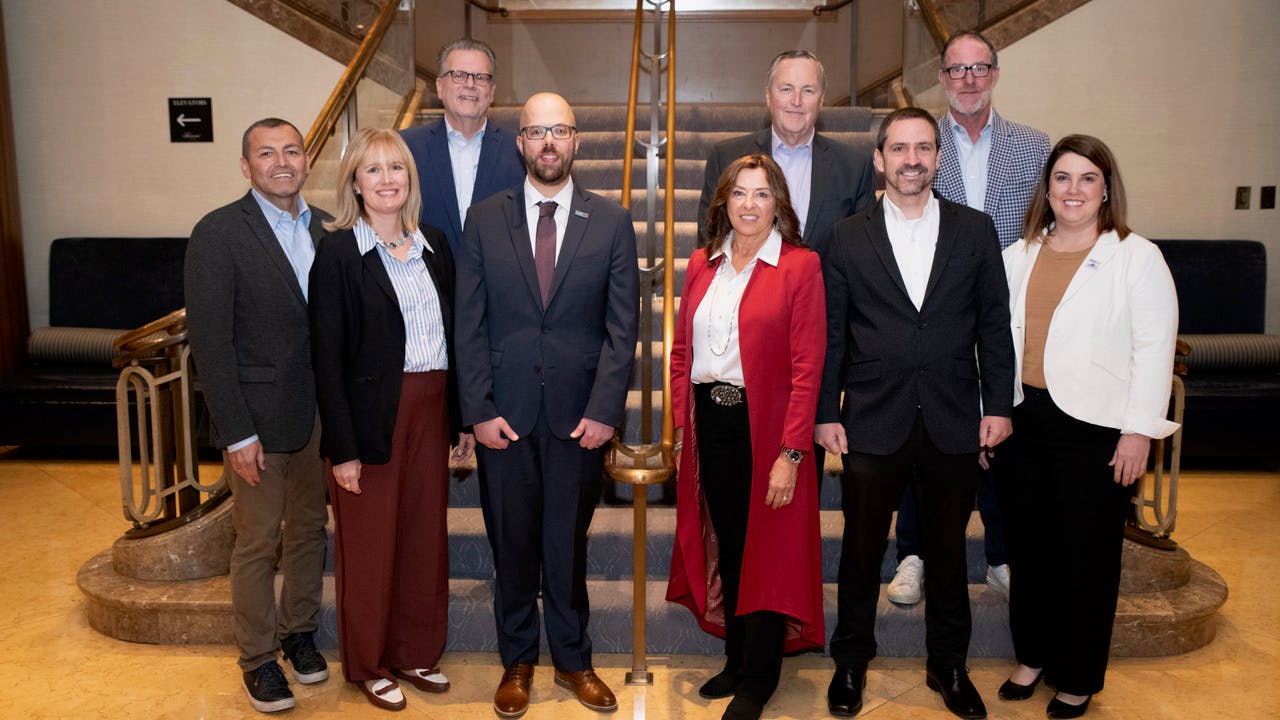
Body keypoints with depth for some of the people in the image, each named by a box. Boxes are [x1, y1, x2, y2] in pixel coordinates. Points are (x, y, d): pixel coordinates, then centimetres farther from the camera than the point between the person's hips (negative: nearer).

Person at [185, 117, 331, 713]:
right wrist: (237, 434, -15)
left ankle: (299, 630, 36)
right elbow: (209, 341, -13)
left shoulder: (325, 229, 5)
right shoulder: (218, 234, -11)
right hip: (260, 417, -5)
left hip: (321, 412, 5)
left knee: (310, 529, 17)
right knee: (257, 542, 8)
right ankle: (258, 657, 25)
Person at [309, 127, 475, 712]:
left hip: (431, 411, 5)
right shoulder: (338, 252, -8)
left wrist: (463, 418, 8)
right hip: (372, 416, -5)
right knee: (369, 545, 9)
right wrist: (343, 448, -14)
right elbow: (327, 357, -11)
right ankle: (369, 664, 28)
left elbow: (453, 335, 10)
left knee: (426, 537, 14)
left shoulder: (434, 245, 8)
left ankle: (415, 652, 33)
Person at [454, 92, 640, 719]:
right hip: (504, 413, 1)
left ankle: (572, 660, 30)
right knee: (512, 543, 11)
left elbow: (623, 325, -1)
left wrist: (604, 410, -8)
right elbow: (470, 324, 1)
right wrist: (478, 409, -6)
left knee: (568, 543, 11)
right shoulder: (484, 218, 3)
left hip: (579, 415, 0)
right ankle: (518, 661, 29)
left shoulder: (611, 221, 2)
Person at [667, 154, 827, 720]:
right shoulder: (702, 266, 9)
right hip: (711, 420, 5)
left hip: (766, 425, -4)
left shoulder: (800, 266, -7)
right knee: (727, 545, 14)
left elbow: (807, 366, -12)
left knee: (768, 550, 6)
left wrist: (791, 453, -17)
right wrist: (681, 422, 1)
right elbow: (682, 349, 11)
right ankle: (736, 658, 32)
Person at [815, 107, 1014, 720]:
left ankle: (947, 665, 33)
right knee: (861, 548, 10)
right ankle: (851, 662, 29)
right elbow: (831, 333, 1)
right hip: (873, 422, -1)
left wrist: (998, 405, 0)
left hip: (952, 422, 1)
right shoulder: (849, 237, 2)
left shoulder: (975, 230, 5)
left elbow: (994, 324, 5)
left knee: (947, 549, 14)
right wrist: (826, 413, -2)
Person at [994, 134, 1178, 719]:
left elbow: (1155, 348, -7)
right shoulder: (1018, 256, 10)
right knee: (1027, 549, 13)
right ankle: (1033, 656, 32)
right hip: (1023, 422, 4)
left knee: (1085, 557, 7)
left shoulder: (1137, 257, -3)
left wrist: (1139, 431, -12)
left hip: (1096, 431, -4)